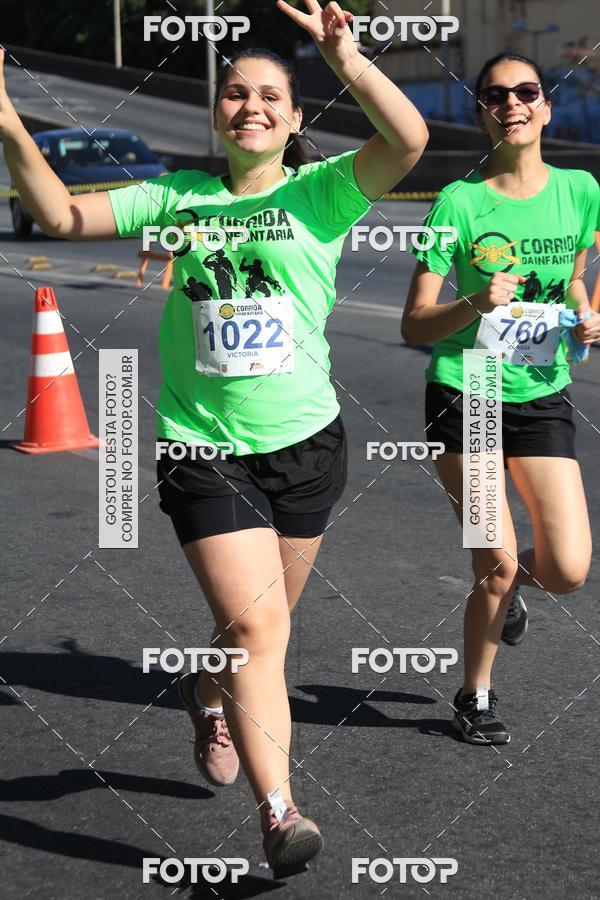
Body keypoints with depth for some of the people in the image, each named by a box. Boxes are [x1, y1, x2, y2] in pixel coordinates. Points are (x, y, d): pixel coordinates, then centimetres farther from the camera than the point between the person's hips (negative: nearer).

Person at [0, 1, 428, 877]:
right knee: (254, 625, -12)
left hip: (306, 443, 1)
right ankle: (279, 812, -6)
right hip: (204, 448, -1)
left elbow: (409, 141, -20)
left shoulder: (319, 192, -3)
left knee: (260, 622, 18)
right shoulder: (178, 199, 3)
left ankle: (209, 692, 51)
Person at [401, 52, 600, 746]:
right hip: (464, 398, -3)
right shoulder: (458, 202, -10)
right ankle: (475, 696, 24)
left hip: (543, 397, 3)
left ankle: (510, 574, 31)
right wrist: (475, 306, -27)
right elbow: (414, 326, -9)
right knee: (497, 567, -2)